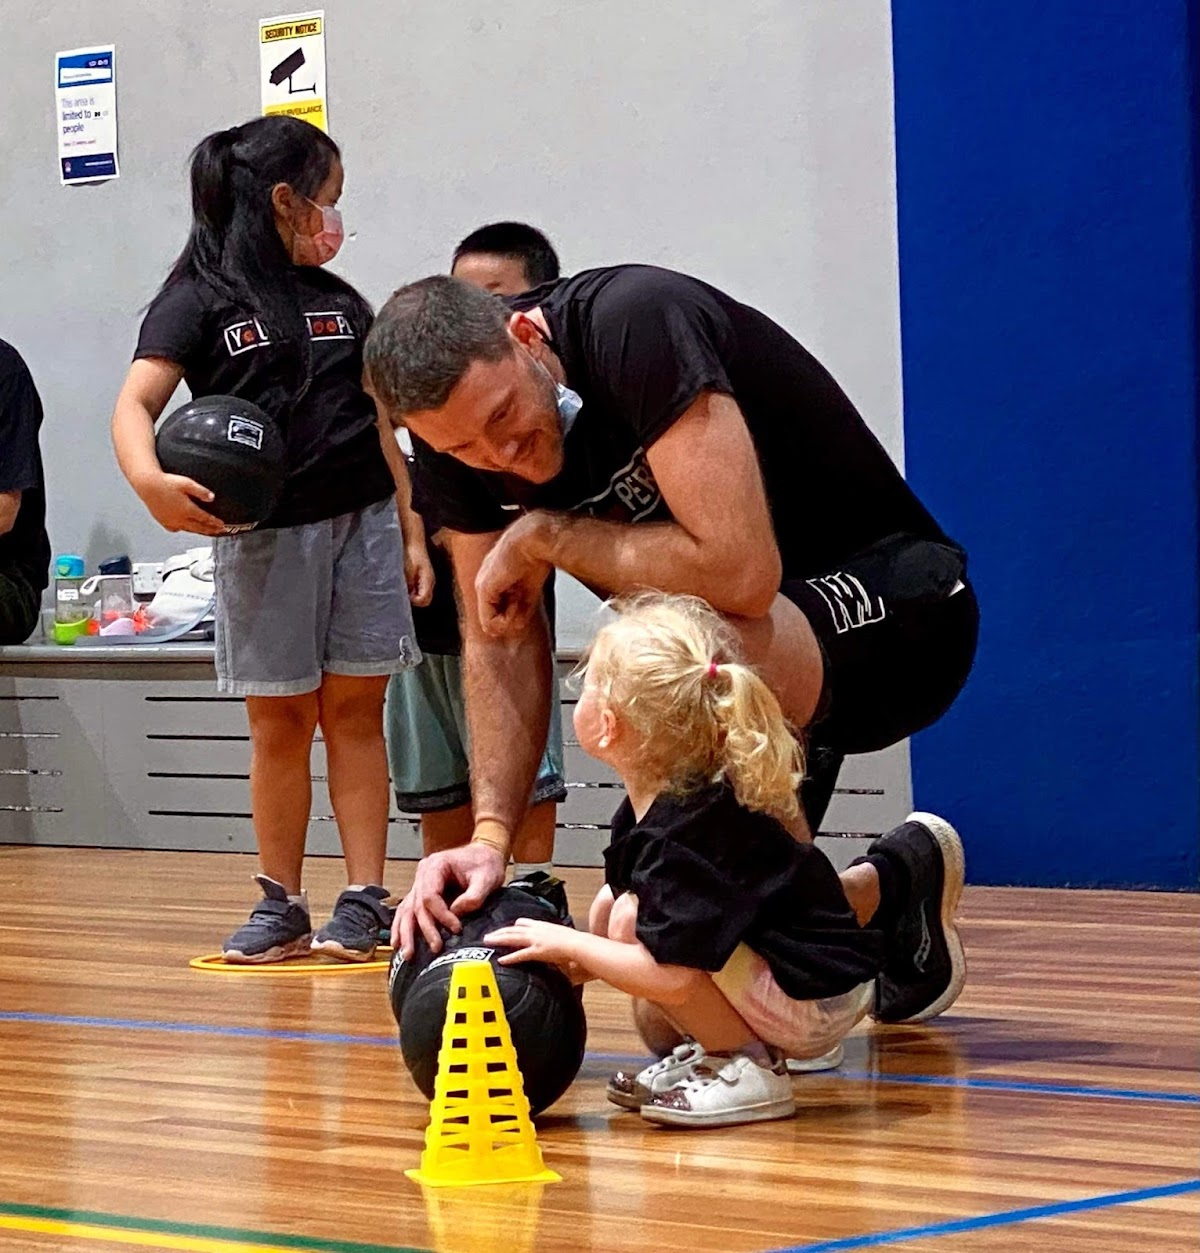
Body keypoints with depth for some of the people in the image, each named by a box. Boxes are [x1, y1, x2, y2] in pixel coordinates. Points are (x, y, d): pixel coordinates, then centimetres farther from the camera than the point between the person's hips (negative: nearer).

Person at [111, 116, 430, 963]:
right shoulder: (199, 300, -1)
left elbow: (379, 424, 15)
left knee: (355, 710, 2)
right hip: (264, 536, -3)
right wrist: (149, 480, -33)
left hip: (363, 525, 3)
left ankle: (365, 899, 2)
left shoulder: (343, 304, 13)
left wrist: (413, 532, 9)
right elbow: (137, 401, -13)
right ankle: (281, 905, 10)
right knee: (280, 720, 2)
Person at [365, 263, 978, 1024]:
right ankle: (893, 894, 29)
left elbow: (738, 571, -37)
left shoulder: (633, 325, -30)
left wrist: (545, 536, -23)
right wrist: (490, 834, -15)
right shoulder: (460, 433, -8)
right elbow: (501, 639, -1)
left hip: (891, 609, -7)